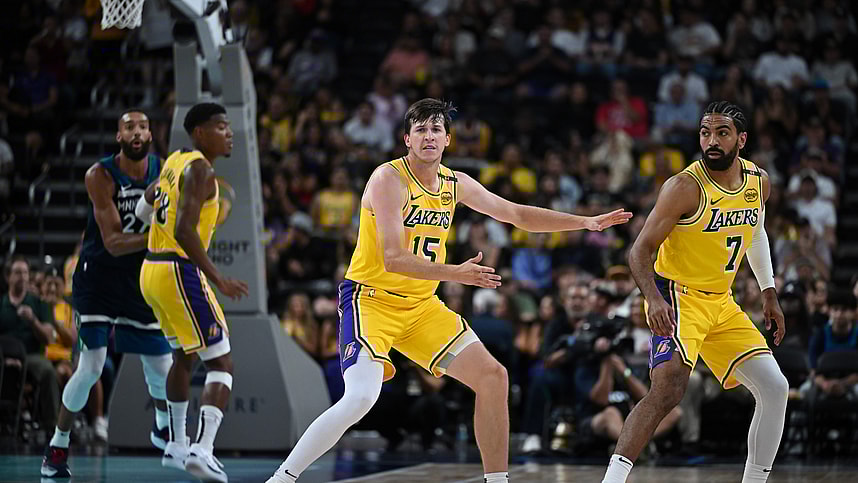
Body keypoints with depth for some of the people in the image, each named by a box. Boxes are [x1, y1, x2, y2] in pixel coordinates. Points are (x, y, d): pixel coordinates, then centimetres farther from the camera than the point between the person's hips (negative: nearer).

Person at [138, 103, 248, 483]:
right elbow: (184, 231, -26)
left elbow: (145, 204, 28)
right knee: (221, 365, -8)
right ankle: (202, 450, -23)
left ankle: (176, 446, 36)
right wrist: (218, 280, -27)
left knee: (183, 358, 27)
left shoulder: (175, 161, 13)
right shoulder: (200, 169, -15)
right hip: (180, 273, -10)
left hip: (152, 270, 10)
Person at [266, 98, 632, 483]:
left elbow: (517, 214, 17)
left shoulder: (454, 184, 6)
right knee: (360, 399, -27)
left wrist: (586, 222, 12)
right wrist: (456, 273, -36)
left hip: (421, 306, 7)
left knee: (492, 376, 1)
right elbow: (393, 259, -25)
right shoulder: (389, 179, -16)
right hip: (371, 299, -7)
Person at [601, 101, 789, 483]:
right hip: (677, 296, -7)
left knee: (775, 388, 3)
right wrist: (653, 298, -36)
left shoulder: (758, 182, 2)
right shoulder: (685, 187, -19)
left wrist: (769, 293, 20)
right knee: (669, 388, -28)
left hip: (721, 302, 7)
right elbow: (640, 250, -19)